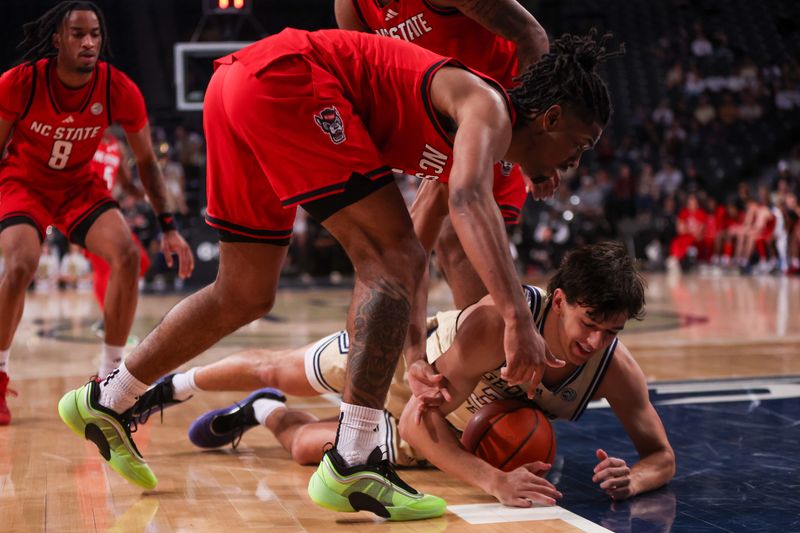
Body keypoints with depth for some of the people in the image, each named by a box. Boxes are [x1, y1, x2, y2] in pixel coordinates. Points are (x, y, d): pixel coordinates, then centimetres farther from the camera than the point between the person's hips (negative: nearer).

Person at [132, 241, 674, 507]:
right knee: (273, 371, 20)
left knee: (306, 446, 13)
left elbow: (663, 456, -25)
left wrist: (632, 478, -48)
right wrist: (494, 480, -58)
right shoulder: (497, 321, -46)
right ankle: (169, 387, 49)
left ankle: (264, 412, 49)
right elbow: (421, 423, -46)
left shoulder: (615, 365, -33)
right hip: (402, 356, -4)